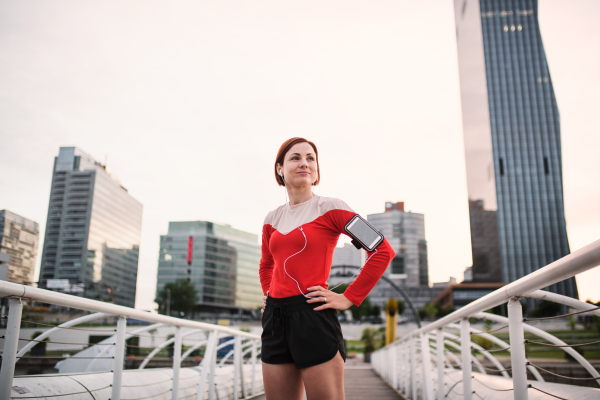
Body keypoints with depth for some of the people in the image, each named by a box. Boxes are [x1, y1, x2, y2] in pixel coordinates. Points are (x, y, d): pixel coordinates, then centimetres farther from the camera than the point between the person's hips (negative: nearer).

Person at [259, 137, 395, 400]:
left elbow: (382, 251, -8)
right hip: (275, 319, 6)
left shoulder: (329, 208, -3)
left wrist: (349, 298, -9)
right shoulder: (272, 219, 13)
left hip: (312, 316, -5)